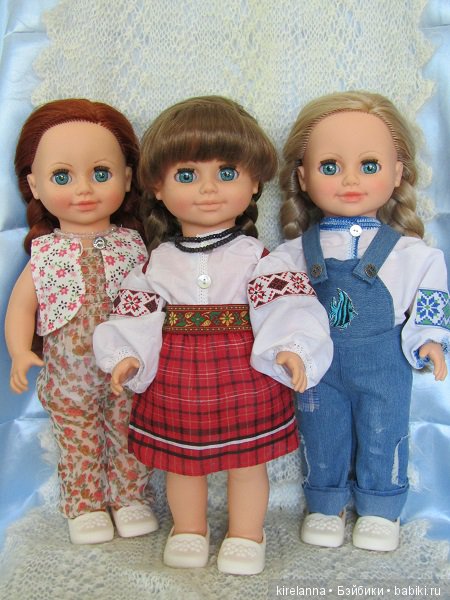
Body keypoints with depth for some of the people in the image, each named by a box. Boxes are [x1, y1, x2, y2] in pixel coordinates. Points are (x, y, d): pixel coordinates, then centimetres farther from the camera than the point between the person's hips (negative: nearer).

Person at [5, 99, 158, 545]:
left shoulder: (132, 245, -6)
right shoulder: (46, 253, -6)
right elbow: (22, 305, -2)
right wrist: (20, 352, -15)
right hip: (70, 380, 0)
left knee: (129, 440, 16)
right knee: (78, 447, 16)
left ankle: (130, 497, 36)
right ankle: (84, 506, 35)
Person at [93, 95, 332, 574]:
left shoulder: (255, 256, -6)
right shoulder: (159, 260, 0)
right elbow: (137, 311, 2)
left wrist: (290, 349, -24)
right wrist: (125, 357, -9)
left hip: (244, 374, -2)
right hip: (176, 375, 2)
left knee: (248, 460, 11)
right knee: (181, 460, 17)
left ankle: (246, 538, 33)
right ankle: (188, 532, 39)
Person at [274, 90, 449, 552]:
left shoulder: (411, 253, -6)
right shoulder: (293, 254, -3)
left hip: (383, 362, -1)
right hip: (318, 364, 1)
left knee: (382, 436, 12)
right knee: (321, 436, 14)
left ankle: (379, 510, 34)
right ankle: (325, 505, 36)